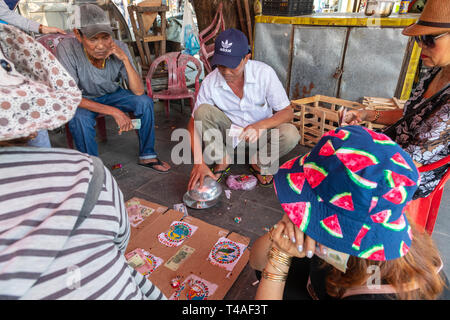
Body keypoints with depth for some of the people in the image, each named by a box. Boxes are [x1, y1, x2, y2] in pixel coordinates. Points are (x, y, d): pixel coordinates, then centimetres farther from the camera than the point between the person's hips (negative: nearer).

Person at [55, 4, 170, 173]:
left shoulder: (119, 48, -21)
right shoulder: (67, 48, -29)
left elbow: (139, 91, -22)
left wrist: (125, 59, -34)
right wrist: (114, 112, -37)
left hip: (112, 94, 3)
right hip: (84, 100, -3)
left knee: (145, 102, -18)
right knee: (79, 118, -34)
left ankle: (147, 156, 0)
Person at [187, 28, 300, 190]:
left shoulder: (264, 73, -21)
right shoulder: (210, 82, -18)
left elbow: (287, 112, -17)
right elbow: (194, 123, -14)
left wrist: (260, 126, -38)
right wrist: (199, 163, -27)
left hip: (262, 133, 0)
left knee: (290, 134, -31)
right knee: (203, 111, -25)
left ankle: (260, 164, 1)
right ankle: (222, 161, -4)